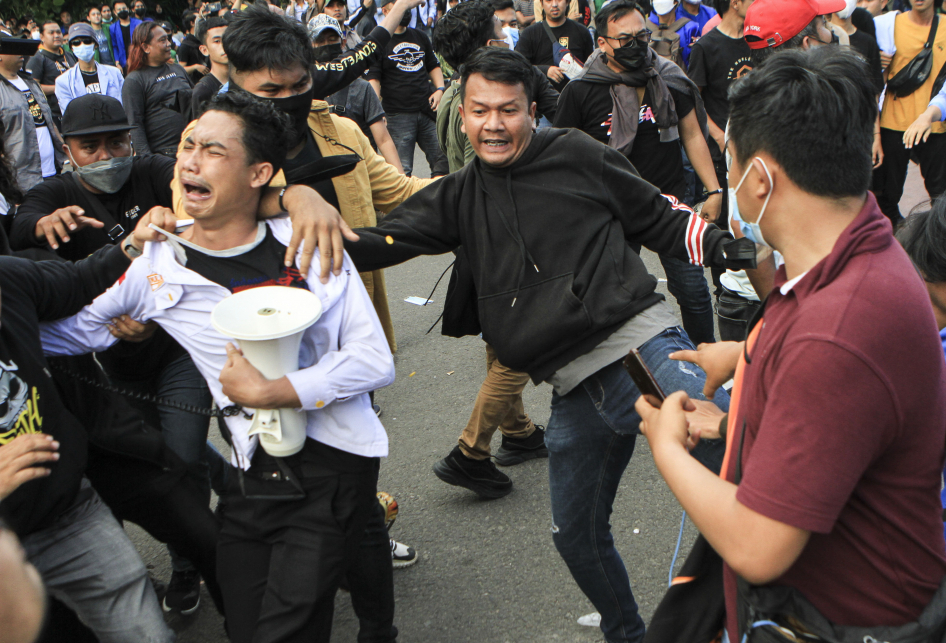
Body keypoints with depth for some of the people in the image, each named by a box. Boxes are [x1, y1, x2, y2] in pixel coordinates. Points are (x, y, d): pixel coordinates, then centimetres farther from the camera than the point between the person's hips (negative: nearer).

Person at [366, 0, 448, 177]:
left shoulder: (420, 37, 18)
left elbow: (433, 66, 27)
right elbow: (372, 78, -7)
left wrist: (440, 89, 7)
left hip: (427, 110, 5)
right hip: (397, 115, -5)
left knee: (442, 159, 5)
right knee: (401, 170, -4)